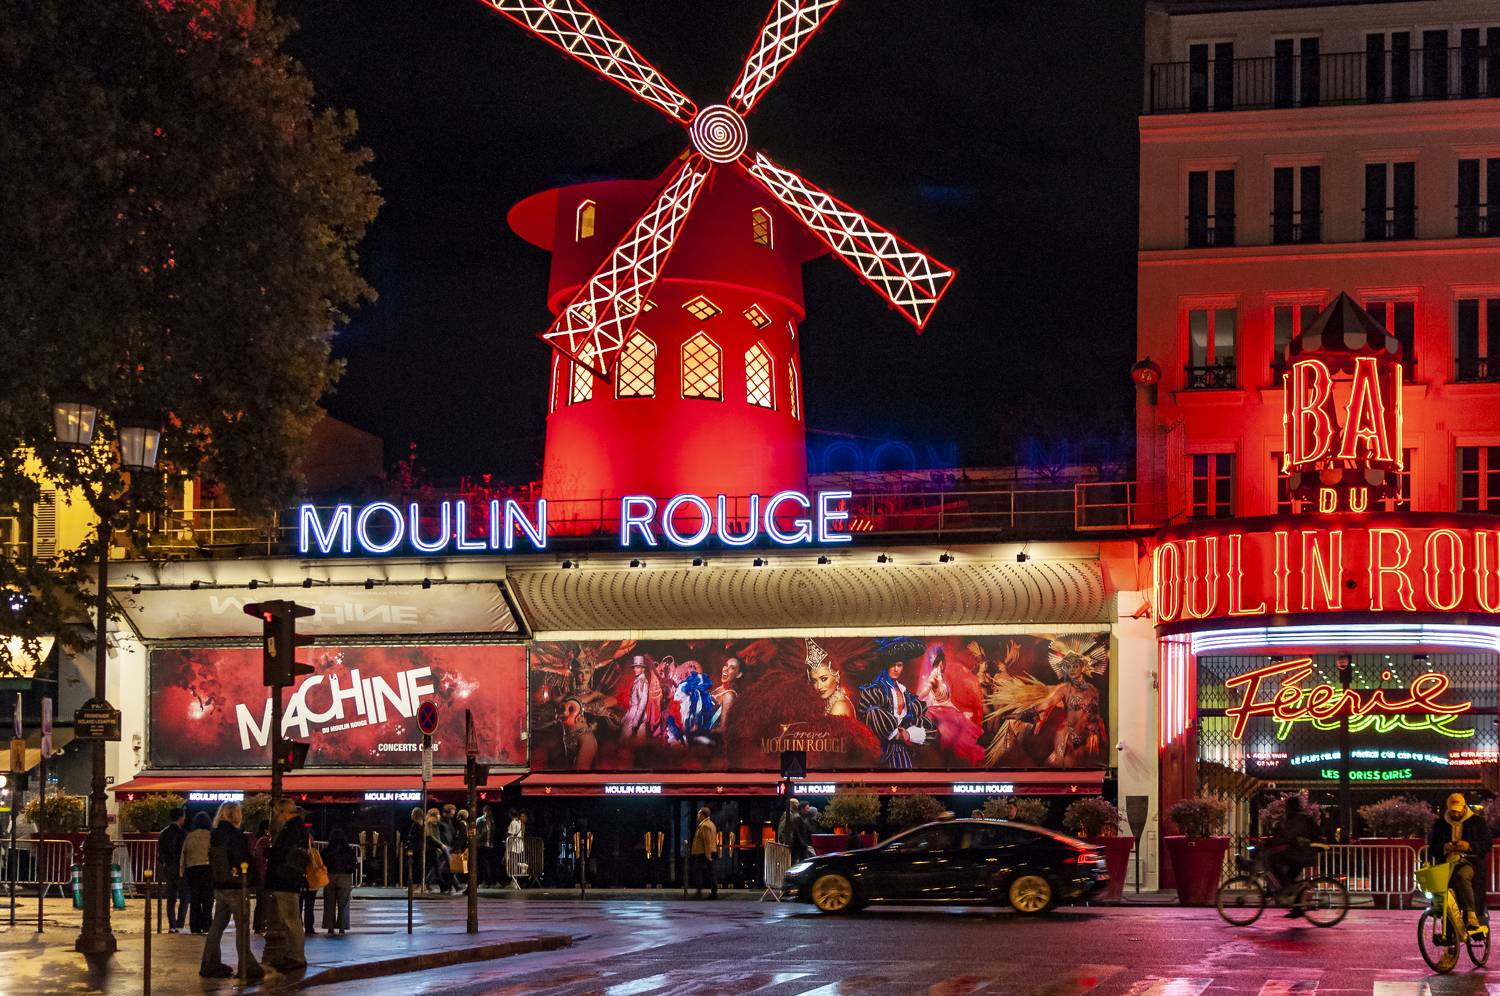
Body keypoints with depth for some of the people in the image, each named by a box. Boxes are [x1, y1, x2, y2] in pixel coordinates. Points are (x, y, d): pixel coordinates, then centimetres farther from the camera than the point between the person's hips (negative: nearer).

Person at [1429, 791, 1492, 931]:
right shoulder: (1440, 824, 17)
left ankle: (1472, 915, -38)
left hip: (1471, 862, -3)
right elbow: (1432, 848, 15)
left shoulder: (1476, 821, 9)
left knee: (1462, 876, -37)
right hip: (1448, 864, 3)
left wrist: (1469, 846, -14)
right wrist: (1444, 847, -8)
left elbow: (1487, 845, 4)